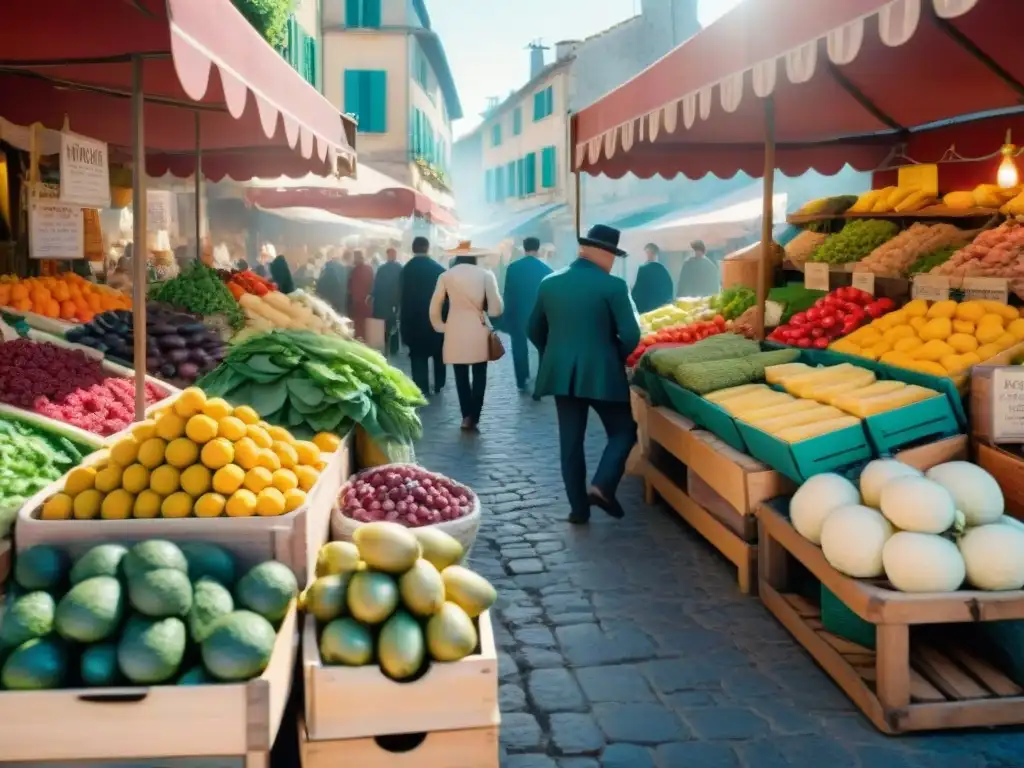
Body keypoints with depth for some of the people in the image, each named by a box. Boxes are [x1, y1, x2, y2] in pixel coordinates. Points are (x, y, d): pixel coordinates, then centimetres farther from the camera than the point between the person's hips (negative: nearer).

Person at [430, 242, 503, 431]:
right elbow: (496, 308, -5)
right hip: (479, 332, -1)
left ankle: (466, 417, 9)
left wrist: (440, 327, 16)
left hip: (455, 334, 1)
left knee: (461, 377, 10)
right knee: (479, 377, 8)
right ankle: (473, 418, 4)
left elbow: (434, 307, 2)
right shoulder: (485, 274, -3)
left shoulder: (446, 276, 0)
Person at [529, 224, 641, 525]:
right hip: (601, 373, -4)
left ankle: (578, 507, 14)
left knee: (570, 441, 11)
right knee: (624, 431, 13)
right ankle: (601, 486, -4)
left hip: (560, 373, 5)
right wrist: (616, 357, 5)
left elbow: (535, 330, 11)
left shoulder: (550, 283, 4)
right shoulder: (613, 285, -11)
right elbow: (631, 335, -13)